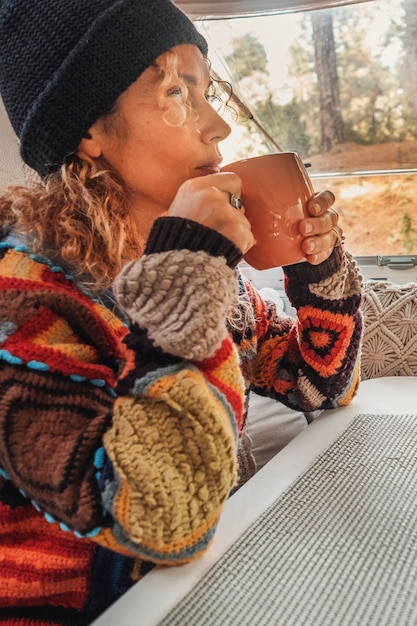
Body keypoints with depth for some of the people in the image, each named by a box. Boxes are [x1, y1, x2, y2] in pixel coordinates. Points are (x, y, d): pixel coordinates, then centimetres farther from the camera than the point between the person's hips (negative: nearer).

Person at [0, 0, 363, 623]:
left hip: (222, 568, 5)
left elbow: (321, 383, 8)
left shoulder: (196, 260, -2)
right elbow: (161, 524, -29)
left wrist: (320, 269, -8)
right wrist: (180, 273, -30)